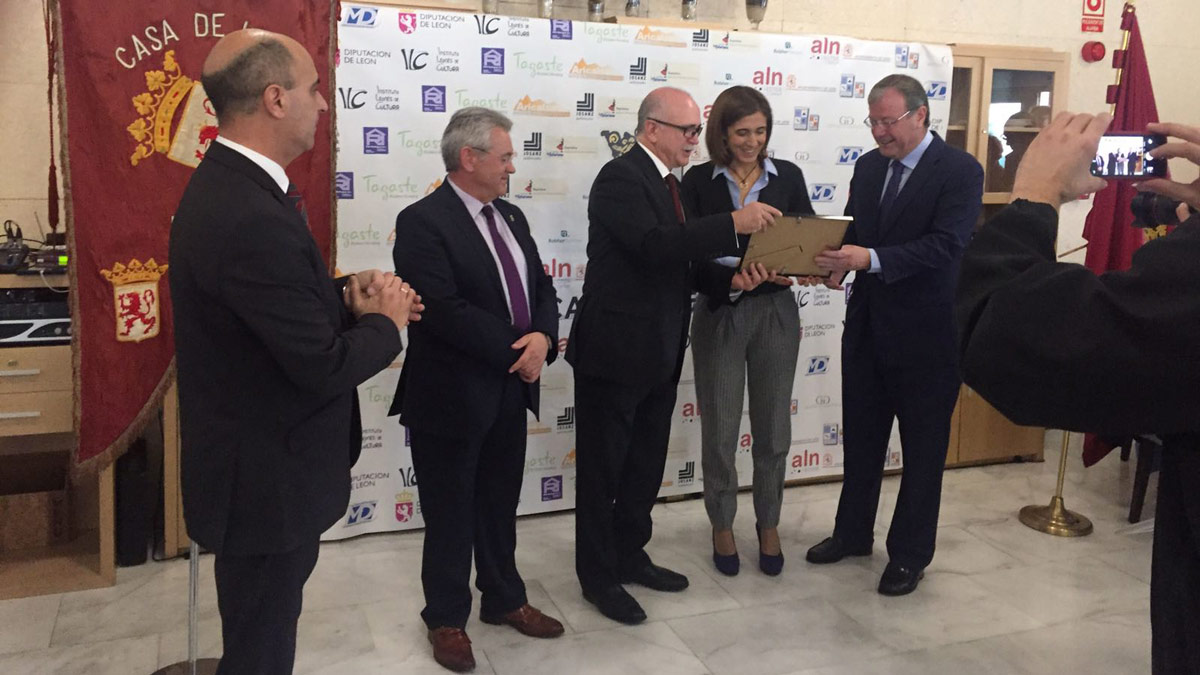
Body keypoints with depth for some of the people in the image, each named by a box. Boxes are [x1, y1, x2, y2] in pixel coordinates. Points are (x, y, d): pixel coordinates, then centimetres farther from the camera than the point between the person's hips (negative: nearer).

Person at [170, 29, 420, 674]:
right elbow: (324, 366, -27)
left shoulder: (228, 183, 3)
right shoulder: (250, 218, -30)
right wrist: (386, 324, -9)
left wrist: (347, 293, -4)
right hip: (268, 479, -10)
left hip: (257, 461, 10)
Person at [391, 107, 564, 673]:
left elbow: (541, 288, 9)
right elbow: (444, 310, -24)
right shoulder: (422, 223, -15)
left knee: (500, 505, 20)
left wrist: (542, 337, -12)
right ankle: (446, 618, 27)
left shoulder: (511, 217, 11)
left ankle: (503, 599, 38)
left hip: (510, 391, 7)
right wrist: (515, 349, -18)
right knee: (451, 514, 9)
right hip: (452, 395, -7)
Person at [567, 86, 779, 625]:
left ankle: (629, 555, 35)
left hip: (657, 351, 9)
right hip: (614, 348, -9)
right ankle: (598, 575, 20)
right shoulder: (620, 178, -16)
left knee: (646, 464, 19)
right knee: (603, 469, 5)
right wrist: (733, 224, -33)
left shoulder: (666, 181, 13)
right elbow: (654, 245, -31)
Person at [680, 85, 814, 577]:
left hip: (776, 313, 2)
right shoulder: (699, 181, -3)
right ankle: (722, 525, 27)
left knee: (773, 428, 10)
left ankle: (768, 524, 30)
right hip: (718, 313, -1)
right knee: (720, 429, 8)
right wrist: (732, 280, -26)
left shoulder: (788, 176, 1)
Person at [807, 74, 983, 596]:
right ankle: (852, 533, 35)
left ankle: (909, 554, 23)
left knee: (923, 447, 8)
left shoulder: (960, 171, -12)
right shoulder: (869, 166, 8)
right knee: (860, 436, 17)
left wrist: (870, 258, -33)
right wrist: (838, 260, -11)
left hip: (926, 332, -6)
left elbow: (945, 245, -23)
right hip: (867, 325, 6)